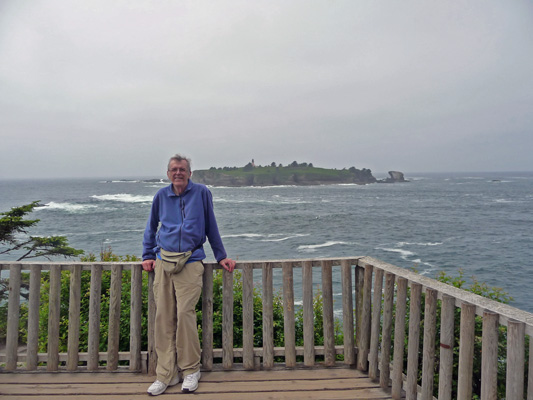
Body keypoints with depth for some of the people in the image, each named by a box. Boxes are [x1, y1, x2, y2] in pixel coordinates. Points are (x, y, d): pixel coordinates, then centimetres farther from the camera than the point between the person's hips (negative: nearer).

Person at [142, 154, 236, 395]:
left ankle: (190, 369, 10)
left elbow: (211, 227, 10)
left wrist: (221, 257, 10)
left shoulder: (201, 192, 4)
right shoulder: (161, 196, 11)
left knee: (185, 313, -9)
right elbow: (151, 228, 23)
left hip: (190, 262, -3)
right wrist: (147, 255, 16)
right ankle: (166, 373, 14)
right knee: (163, 317, 2)